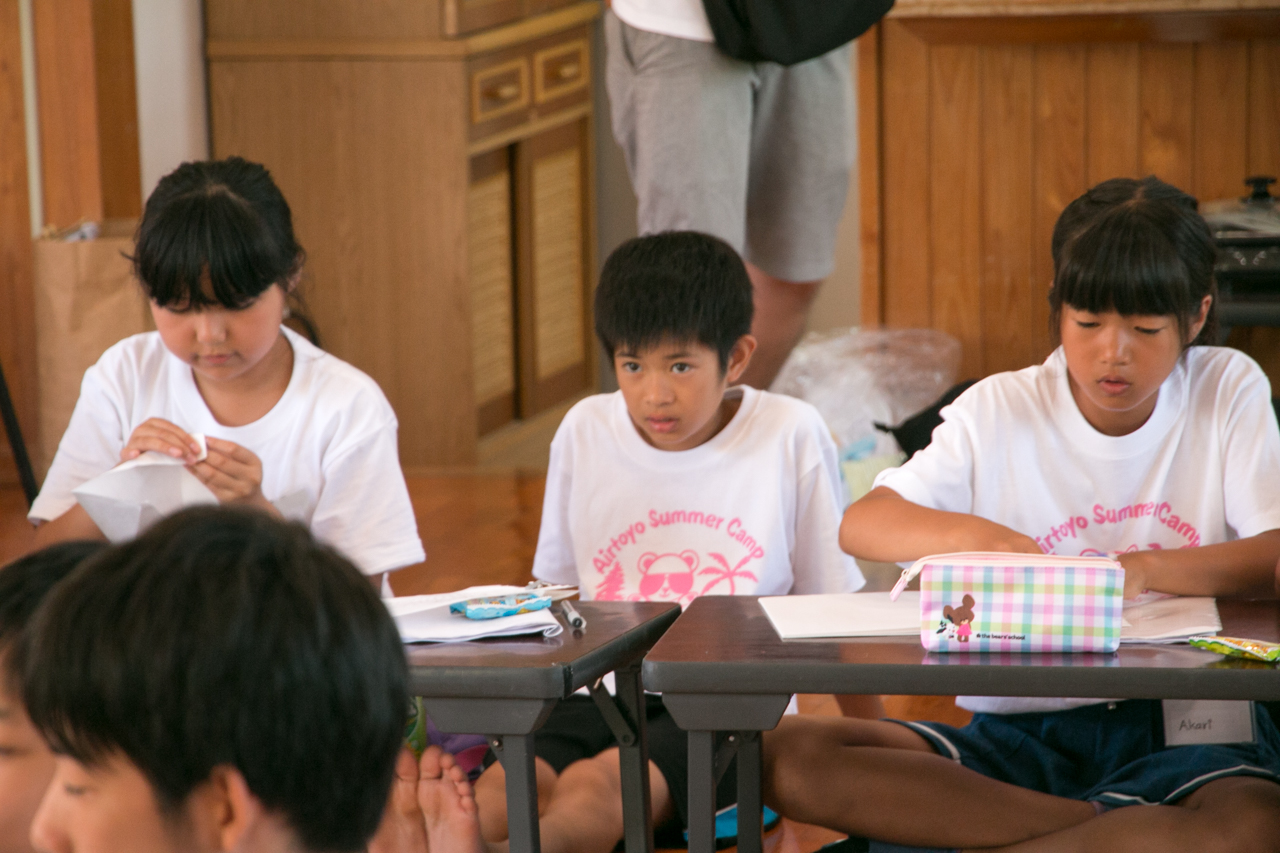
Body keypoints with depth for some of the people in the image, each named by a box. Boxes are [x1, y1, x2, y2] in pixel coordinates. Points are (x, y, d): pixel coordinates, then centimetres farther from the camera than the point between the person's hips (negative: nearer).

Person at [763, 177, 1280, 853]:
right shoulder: (1000, 411, 7)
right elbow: (860, 525, -2)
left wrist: (1143, 569, -23)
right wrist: (975, 536, -21)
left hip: (1180, 726, -2)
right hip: (1020, 729, 2)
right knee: (791, 757, -23)